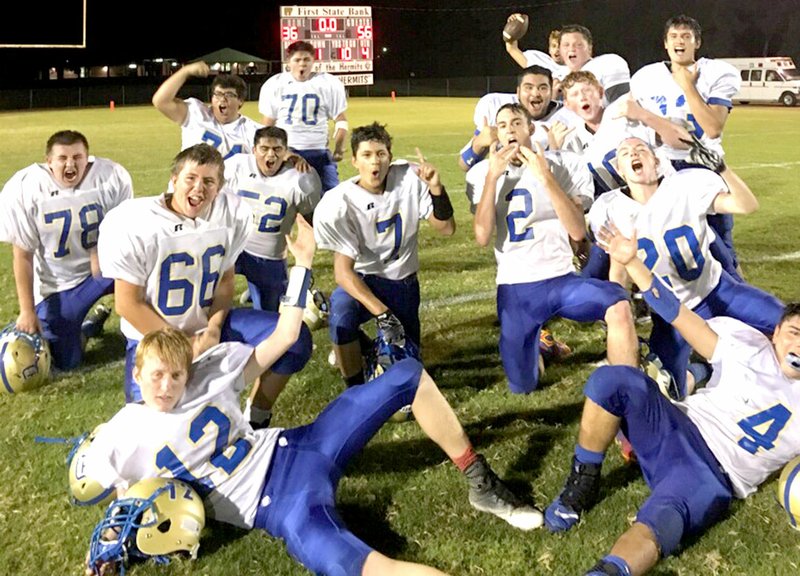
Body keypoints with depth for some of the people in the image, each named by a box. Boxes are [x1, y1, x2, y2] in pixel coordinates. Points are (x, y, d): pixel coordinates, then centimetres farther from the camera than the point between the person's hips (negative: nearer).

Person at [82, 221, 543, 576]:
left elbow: (283, 338, 10)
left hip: (290, 449, 6)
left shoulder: (208, 372, 5)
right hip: (271, 502, -5)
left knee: (408, 375, 0)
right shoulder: (121, 438, -3)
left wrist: (302, 264, 6)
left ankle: (482, 485, 9)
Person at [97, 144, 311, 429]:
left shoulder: (233, 215, -10)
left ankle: (255, 419, 7)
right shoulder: (135, 225, -20)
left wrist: (214, 330, -12)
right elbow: (128, 303, -14)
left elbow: (225, 279, 3)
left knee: (295, 337, -13)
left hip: (209, 324, 4)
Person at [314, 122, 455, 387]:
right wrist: (382, 314, -32)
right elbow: (343, 271, -23)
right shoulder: (340, 203, -22)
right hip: (363, 280, -3)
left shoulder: (408, 178, -15)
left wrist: (436, 188, -30)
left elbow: (446, 228, -13)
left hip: (404, 281, 3)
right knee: (341, 315, -36)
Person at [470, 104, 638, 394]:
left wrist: (546, 177, -19)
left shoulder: (561, 165, -1)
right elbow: (482, 237, -11)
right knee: (522, 387, 9)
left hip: (561, 278, -1)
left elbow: (578, 231, -12)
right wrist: (492, 177, -16)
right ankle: (534, 341, 43)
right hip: (515, 287, 2)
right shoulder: (485, 172, 2)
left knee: (618, 305, -34)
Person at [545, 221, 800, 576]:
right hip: (677, 429, 3)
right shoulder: (750, 348, 12)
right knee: (612, 380, -26)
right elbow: (681, 317, 5)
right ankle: (582, 484, -11)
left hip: (713, 477, -2)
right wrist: (632, 263, -4)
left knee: (661, 521, -37)